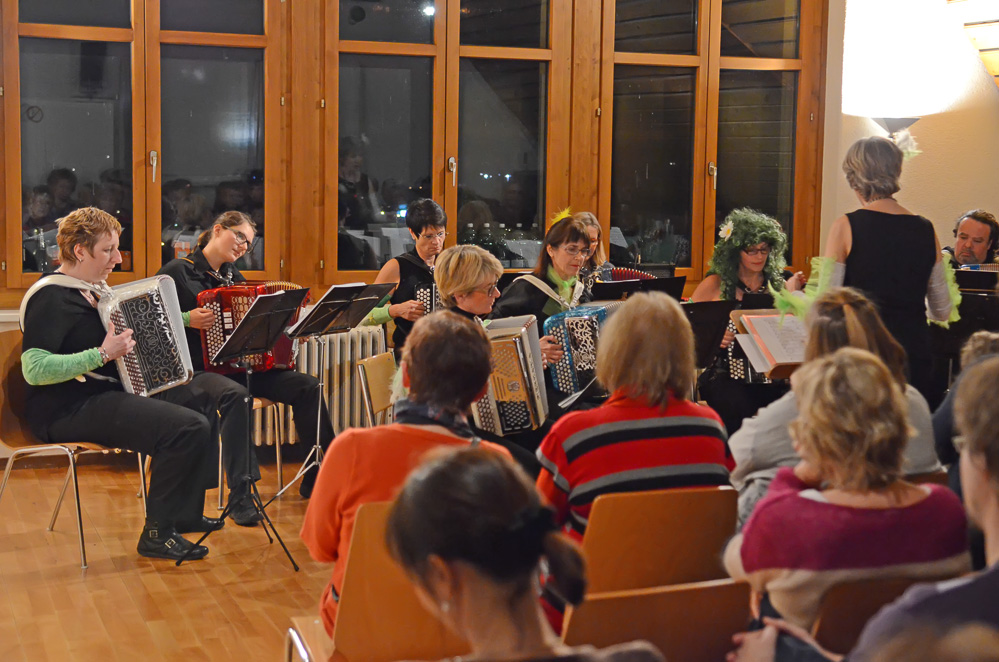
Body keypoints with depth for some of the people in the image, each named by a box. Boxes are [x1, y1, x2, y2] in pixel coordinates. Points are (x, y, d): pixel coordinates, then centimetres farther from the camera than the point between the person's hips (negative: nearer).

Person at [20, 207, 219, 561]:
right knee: (189, 427, -24)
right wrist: (102, 355, -28)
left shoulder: (94, 289, 15)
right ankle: (157, 534, -12)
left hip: (108, 393, 11)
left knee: (204, 402, 13)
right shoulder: (52, 298, -16)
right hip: (68, 411, -11)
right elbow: (34, 369, -28)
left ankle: (185, 514, 17)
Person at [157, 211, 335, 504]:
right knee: (234, 395, -40)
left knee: (307, 385, -11)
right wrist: (186, 320, -22)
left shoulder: (234, 276, 19)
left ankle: (316, 479, -1)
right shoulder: (179, 271, -2)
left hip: (241, 367, 7)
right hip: (197, 370, -7)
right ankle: (240, 497, -36)